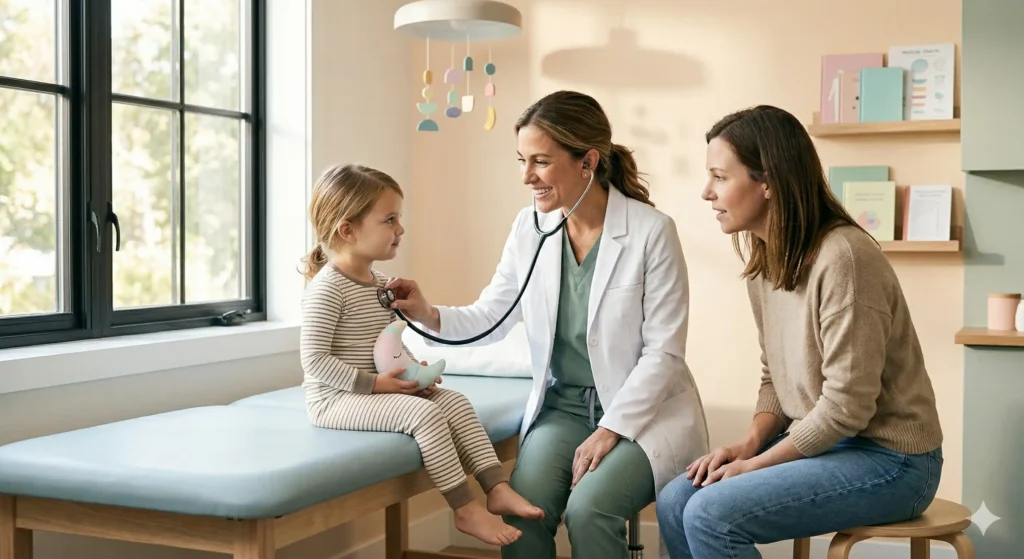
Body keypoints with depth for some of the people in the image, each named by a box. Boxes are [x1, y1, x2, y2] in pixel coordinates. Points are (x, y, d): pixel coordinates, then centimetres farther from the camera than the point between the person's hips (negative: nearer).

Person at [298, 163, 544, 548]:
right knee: (424, 413, -25)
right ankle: (466, 510, -18)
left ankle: (497, 489, -8)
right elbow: (314, 359, -22)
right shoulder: (327, 288, -18)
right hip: (336, 398, -9)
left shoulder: (381, 283, 12)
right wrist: (372, 383, -23)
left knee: (455, 402, -3)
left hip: (378, 391, 9)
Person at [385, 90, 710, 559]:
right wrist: (430, 316, -15)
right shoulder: (529, 229, 1)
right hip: (563, 407, 4)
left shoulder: (651, 230, -14)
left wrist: (609, 431, -18)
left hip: (642, 412, -3)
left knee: (588, 510, -27)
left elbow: (663, 352, -13)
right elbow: (490, 318, 4)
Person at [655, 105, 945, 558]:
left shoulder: (842, 256, -23)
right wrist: (750, 443, -6)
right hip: (815, 441, 8)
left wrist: (755, 464, -14)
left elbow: (847, 405, -22)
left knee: (711, 515, -21)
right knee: (675, 502, -4)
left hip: (887, 459, -8)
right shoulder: (763, 258, 4)